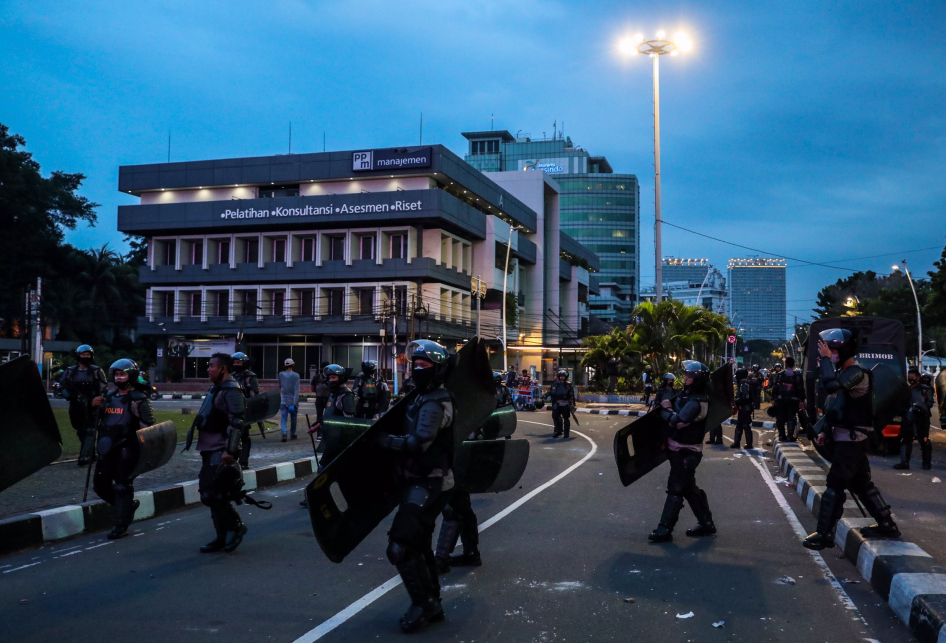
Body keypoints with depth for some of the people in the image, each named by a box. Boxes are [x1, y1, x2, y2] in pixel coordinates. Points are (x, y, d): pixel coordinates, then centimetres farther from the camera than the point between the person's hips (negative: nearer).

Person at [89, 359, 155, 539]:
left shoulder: (138, 400, -7)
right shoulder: (108, 397, 12)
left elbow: (148, 426, -10)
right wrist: (93, 406, 1)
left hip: (126, 450, -7)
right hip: (107, 449, 7)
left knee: (122, 487, -3)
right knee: (100, 485, 11)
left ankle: (121, 526, 6)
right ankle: (128, 505, 32)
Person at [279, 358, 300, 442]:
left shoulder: (281, 374, -1)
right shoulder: (296, 375, -10)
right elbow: (296, 390, -16)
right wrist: (295, 403, -17)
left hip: (283, 401, 1)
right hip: (292, 400, -1)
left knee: (283, 418, -1)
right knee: (293, 418, 14)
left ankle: (284, 433, -21)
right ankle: (292, 434, 24)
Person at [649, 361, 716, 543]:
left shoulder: (697, 402, -22)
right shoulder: (688, 394, 9)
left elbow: (678, 421, -27)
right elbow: (677, 409, 20)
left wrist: (665, 409, -12)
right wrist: (669, 406, 0)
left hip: (685, 452, -10)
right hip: (680, 449, 10)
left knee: (676, 489, -6)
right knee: (689, 488, 17)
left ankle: (665, 529, -2)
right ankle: (706, 524, 28)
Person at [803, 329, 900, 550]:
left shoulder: (856, 373, -17)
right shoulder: (843, 373, 14)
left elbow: (832, 387, -36)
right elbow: (834, 406, 19)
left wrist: (825, 360, -27)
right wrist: (824, 431, 11)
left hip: (850, 441, -10)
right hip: (848, 439, 10)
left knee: (835, 486, -6)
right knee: (861, 484, 16)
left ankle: (824, 534, -1)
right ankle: (887, 525, 25)